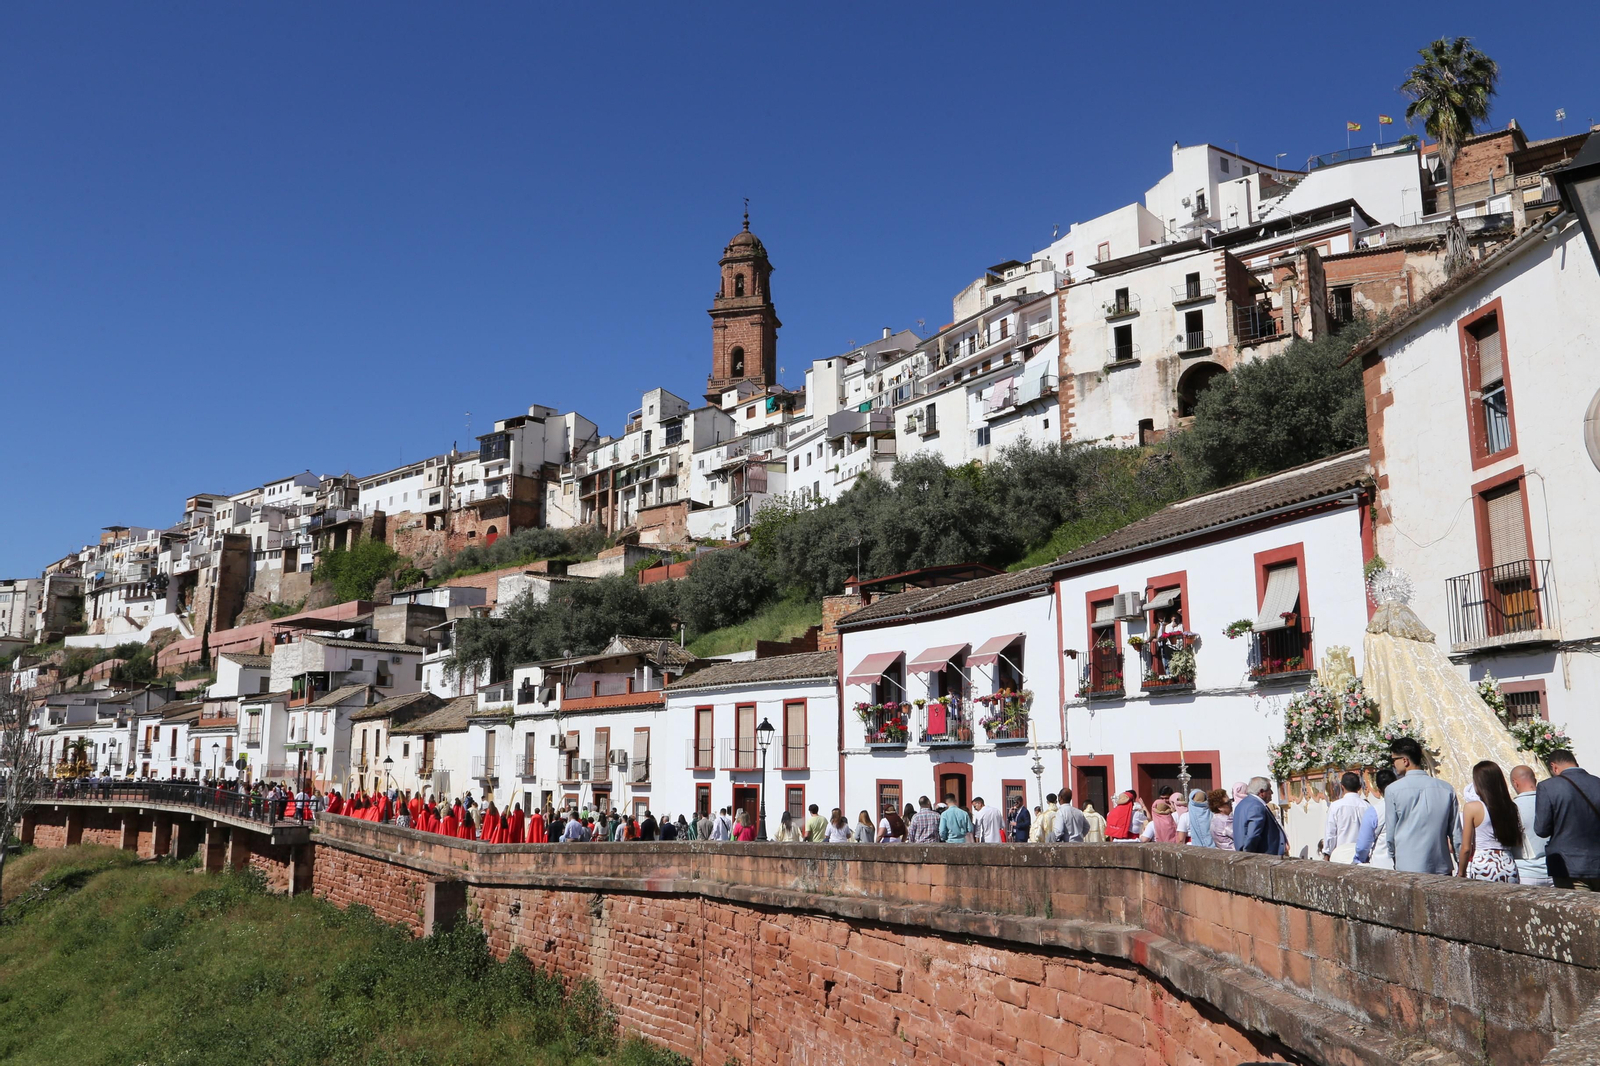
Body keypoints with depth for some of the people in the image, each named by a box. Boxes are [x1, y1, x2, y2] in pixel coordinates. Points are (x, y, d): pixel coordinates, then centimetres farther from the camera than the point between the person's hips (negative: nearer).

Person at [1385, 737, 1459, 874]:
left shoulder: (1393, 790, -6)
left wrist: (1393, 858, 16)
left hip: (1407, 868, -3)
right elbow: (1456, 833, 7)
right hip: (1442, 868, 3)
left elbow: (1390, 832, 0)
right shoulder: (1447, 789, 3)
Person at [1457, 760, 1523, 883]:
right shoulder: (1511, 807, 6)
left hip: (1481, 865, -4)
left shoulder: (1472, 807, -6)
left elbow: (1466, 848, -5)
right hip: (1508, 866, 5)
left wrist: (1460, 874, 4)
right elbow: (1518, 846, 11)